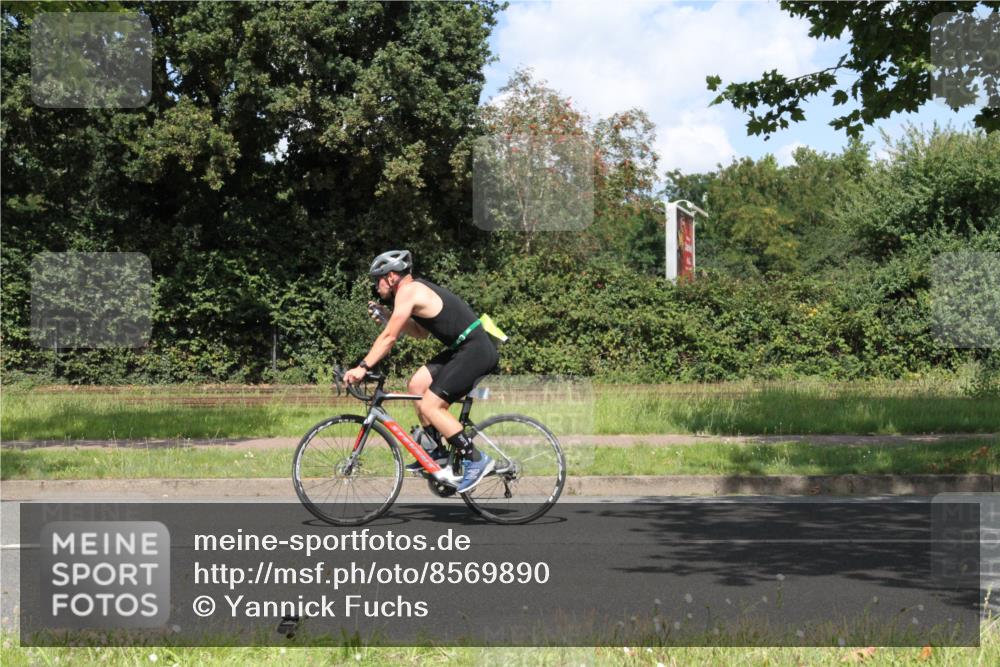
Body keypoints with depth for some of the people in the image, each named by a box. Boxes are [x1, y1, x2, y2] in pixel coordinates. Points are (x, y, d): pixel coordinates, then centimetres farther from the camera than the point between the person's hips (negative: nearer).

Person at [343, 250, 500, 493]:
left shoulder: (408, 291, -10)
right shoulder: (419, 289, 18)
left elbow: (389, 336, -14)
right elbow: (421, 332, 25)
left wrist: (362, 367, -13)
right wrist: (387, 316, 15)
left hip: (475, 351, -10)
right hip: (463, 348, 10)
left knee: (429, 406, -10)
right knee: (417, 384, 12)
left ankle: (476, 460, -7)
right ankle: (438, 452, 18)